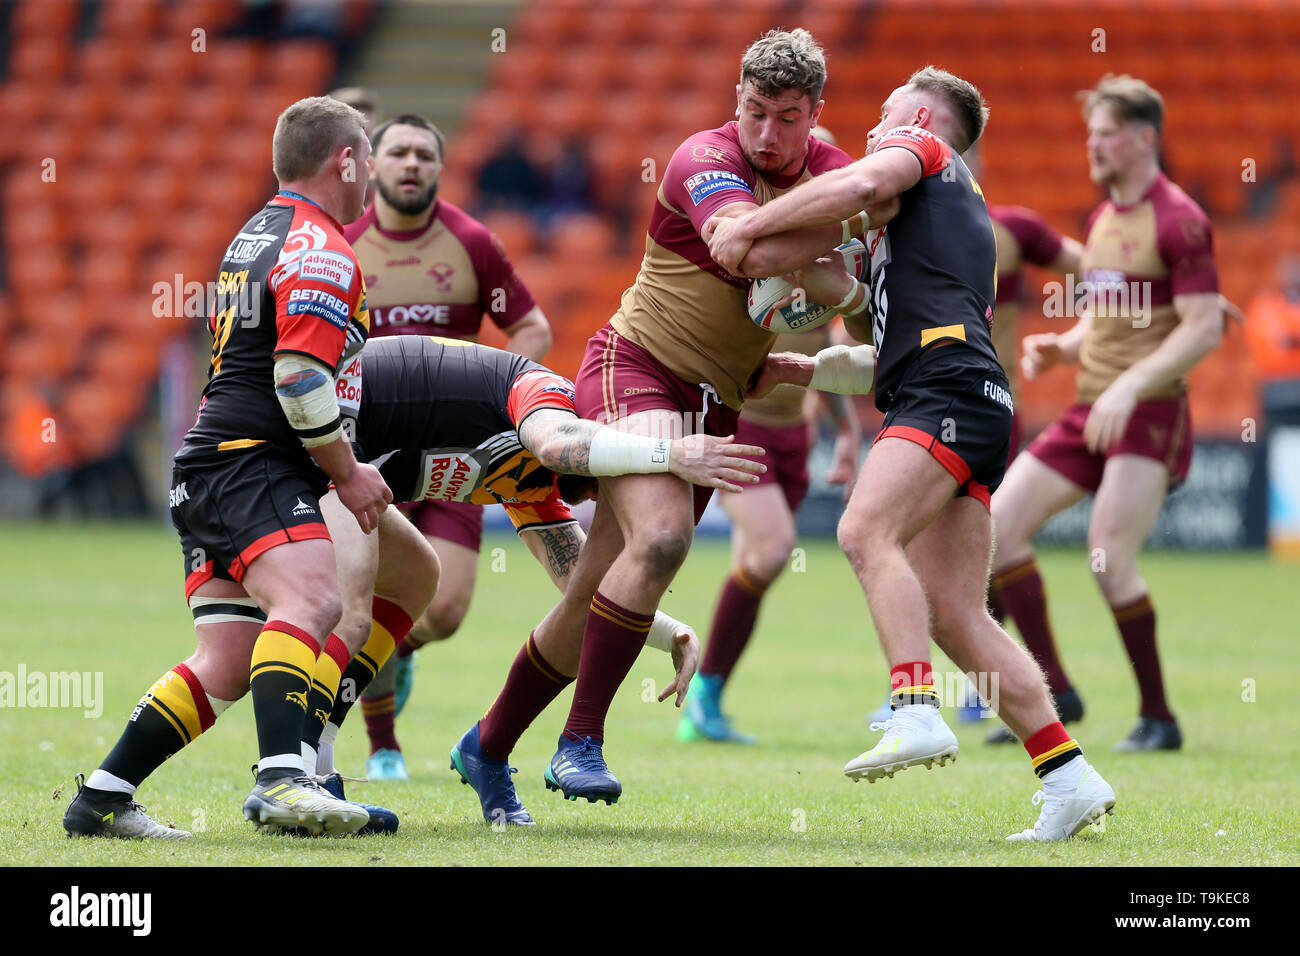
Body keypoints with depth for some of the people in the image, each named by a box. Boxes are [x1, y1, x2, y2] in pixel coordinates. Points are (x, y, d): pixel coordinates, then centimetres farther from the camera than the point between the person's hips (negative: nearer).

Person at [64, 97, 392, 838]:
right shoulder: (321, 254, -9)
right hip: (252, 465, -10)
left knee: (227, 666, 4)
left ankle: (101, 799, 1)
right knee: (312, 600, -30)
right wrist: (347, 473, -8)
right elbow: (300, 380, -19)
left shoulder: (258, 234, 23)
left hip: (206, 470, 10)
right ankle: (281, 779, -49)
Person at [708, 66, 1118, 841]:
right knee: (952, 613, 0)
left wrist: (749, 226, -8)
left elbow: (864, 183, -12)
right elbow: (893, 354, 40)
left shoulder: (923, 147, 13)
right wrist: (808, 370, 34)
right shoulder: (960, 213, 37)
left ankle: (918, 714, -39)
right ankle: (1068, 776, -4)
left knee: (867, 531, -26)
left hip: (951, 392, -9)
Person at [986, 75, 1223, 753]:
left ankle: (1158, 718, -4)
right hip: (1089, 414, 9)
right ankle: (1053, 691, 6)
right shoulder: (1101, 219, 16)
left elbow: (1204, 328, -17)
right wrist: (1060, 347, 5)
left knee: (1109, 558, -19)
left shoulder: (1178, 222, -12)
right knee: (996, 526, -1)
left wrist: (1131, 386, -25)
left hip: (1149, 416, -9)